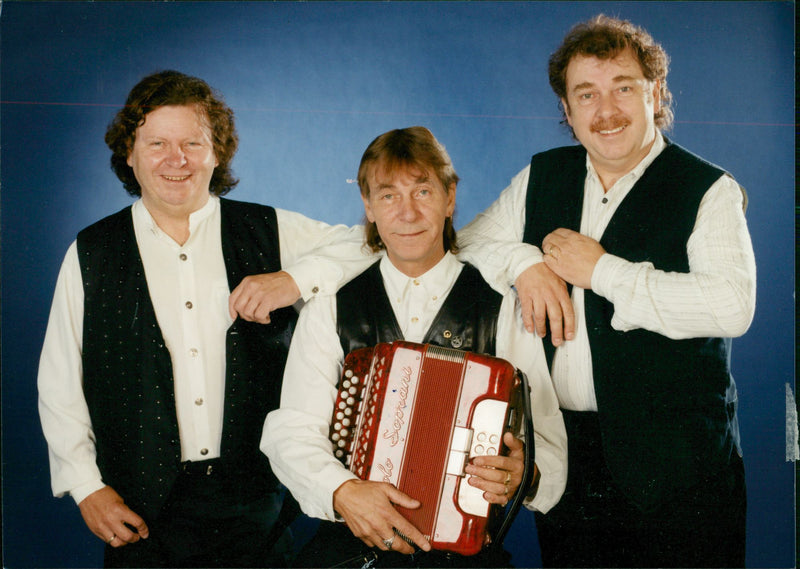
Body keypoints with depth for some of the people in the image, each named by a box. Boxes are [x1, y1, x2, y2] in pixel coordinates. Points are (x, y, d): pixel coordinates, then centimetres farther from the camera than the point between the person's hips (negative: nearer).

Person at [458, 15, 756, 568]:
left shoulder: (708, 190, -6)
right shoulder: (542, 177, 9)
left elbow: (733, 305, -20)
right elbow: (464, 244, 12)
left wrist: (602, 270, -18)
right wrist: (523, 261, -9)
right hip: (561, 450, 4)